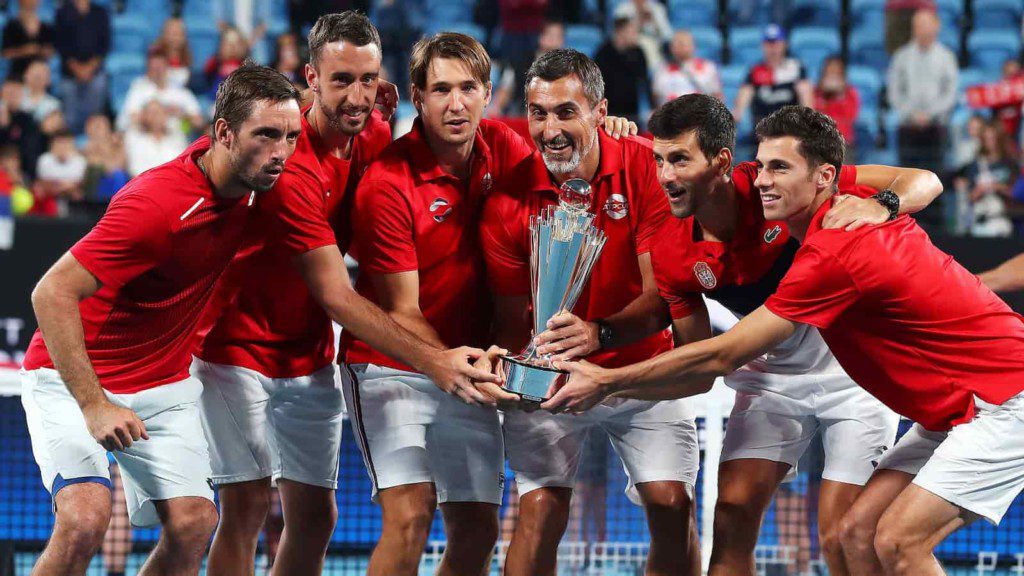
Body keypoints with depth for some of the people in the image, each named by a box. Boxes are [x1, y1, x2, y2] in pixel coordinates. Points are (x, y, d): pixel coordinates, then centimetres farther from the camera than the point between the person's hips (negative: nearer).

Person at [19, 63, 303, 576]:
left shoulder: (246, 178, -7)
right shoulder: (158, 203, -29)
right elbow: (52, 293, -28)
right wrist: (93, 406, -33)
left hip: (166, 387, 7)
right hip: (76, 378, -7)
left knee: (193, 523, -10)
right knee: (85, 518, -25)